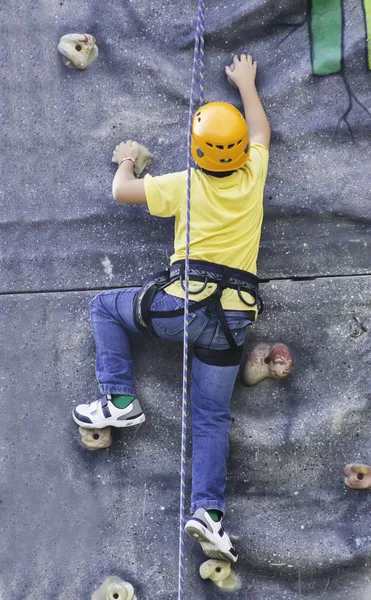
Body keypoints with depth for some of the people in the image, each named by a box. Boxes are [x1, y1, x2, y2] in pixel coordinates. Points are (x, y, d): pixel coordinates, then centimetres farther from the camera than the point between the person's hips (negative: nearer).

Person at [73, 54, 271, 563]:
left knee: (105, 307, 21)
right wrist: (246, 83, 41)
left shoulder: (187, 184, -1)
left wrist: (126, 161, 31)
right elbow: (261, 131, 28)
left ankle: (119, 400, 10)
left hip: (183, 301, -3)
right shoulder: (252, 176, 7)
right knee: (212, 416, 8)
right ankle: (208, 509, -7)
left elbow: (121, 191, 10)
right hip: (234, 316, 3)